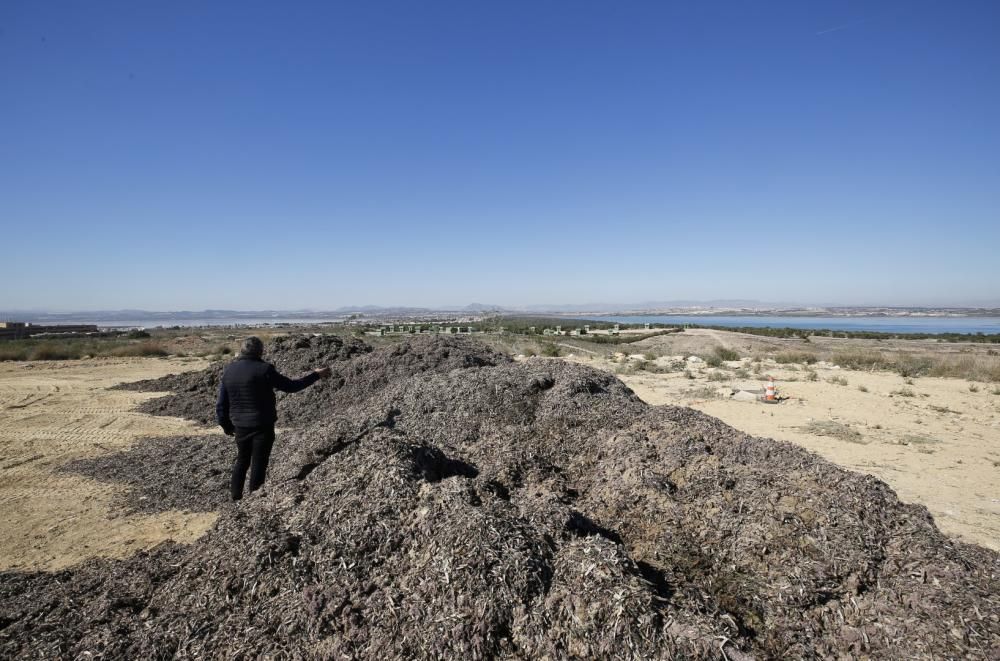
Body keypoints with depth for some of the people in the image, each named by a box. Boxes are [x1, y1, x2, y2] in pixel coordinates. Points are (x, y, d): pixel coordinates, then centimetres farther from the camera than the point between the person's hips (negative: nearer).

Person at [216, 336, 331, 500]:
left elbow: (222, 405, 6)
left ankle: (235, 497, 31)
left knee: (242, 460, 24)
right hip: (262, 426, -6)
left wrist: (226, 426, 19)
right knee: (258, 464, 6)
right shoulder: (264, 369, -17)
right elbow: (291, 386, -11)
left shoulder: (229, 371, 2)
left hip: (240, 426, 6)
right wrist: (316, 375, -2)